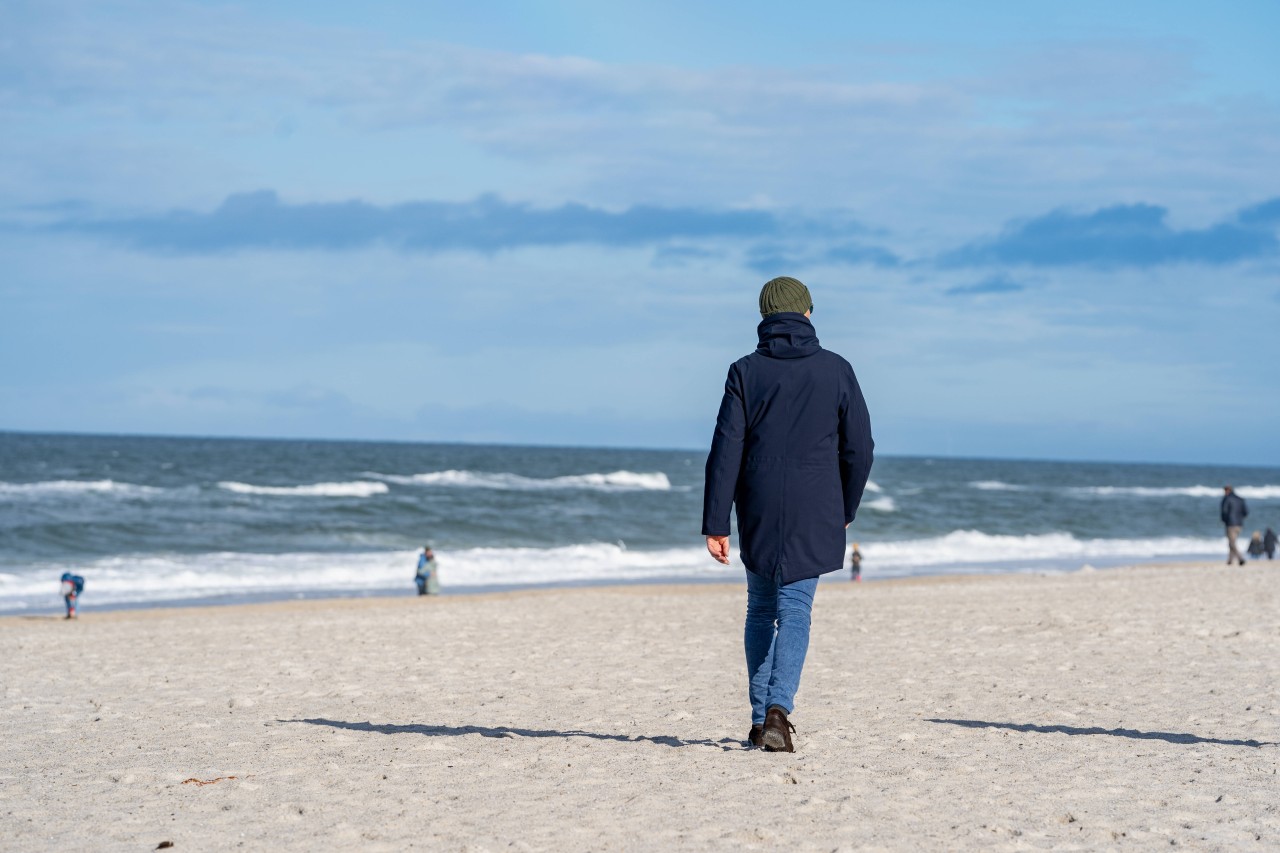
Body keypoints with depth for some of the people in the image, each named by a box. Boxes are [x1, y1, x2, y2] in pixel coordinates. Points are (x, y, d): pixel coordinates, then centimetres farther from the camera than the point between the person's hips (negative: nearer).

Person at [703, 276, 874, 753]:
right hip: (814, 516, -1)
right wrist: (846, 508, 17)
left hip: (759, 514, 1)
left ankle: (760, 718, 13)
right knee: (795, 611, -2)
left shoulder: (746, 372, 0)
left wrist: (715, 523, -4)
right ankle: (778, 709, -22)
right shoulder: (835, 370, 2)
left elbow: (726, 452, -5)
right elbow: (859, 447, 3)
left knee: (761, 609, 14)